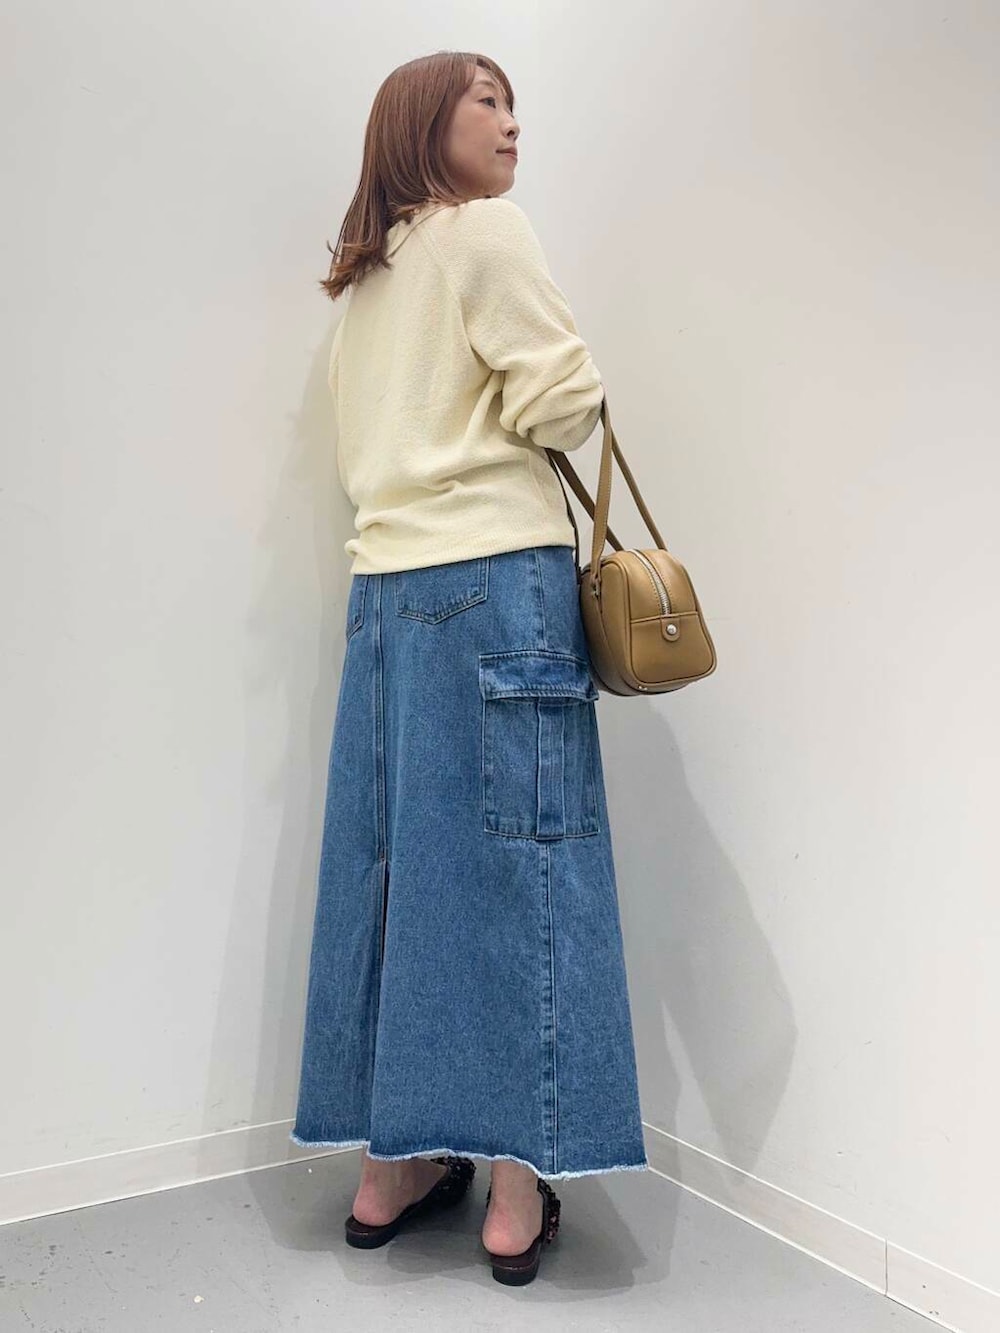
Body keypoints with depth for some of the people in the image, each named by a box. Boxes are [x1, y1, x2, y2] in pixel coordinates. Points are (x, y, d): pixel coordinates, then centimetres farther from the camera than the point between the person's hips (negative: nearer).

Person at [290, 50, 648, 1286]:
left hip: (384, 584, 7)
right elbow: (562, 398, -8)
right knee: (516, 863, -3)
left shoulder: (361, 279, 21)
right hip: (499, 576, -7)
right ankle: (519, 1192, 4)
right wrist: (551, 411, 12)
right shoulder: (487, 230, -1)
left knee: (393, 858, 8)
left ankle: (391, 1164, 17)